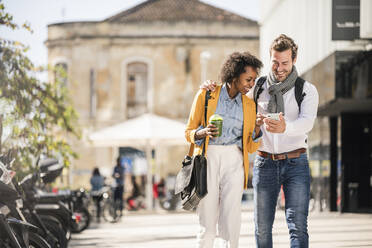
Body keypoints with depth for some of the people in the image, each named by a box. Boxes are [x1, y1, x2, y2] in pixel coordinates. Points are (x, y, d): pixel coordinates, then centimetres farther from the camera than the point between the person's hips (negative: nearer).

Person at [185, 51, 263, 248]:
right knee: (207, 225, -4)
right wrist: (204, 132, -15)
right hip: (208, 159, -2)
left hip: (234, 161, 2)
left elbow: (250, 147, 11)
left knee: (231, 224, -5)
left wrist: (257, 129, -8)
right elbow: (189, 132, 6)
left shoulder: (249, 105, 12)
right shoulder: (205, 96, 3)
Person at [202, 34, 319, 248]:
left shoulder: (307, 90, 1)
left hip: (295, 162, -2)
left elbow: (307, 122, -18)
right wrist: (214, 88, 2)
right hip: (265, 163, 2)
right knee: (262, 227, 1)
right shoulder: (258, 88, 9)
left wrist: (285, 128, -40)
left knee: (298, 226, -10)